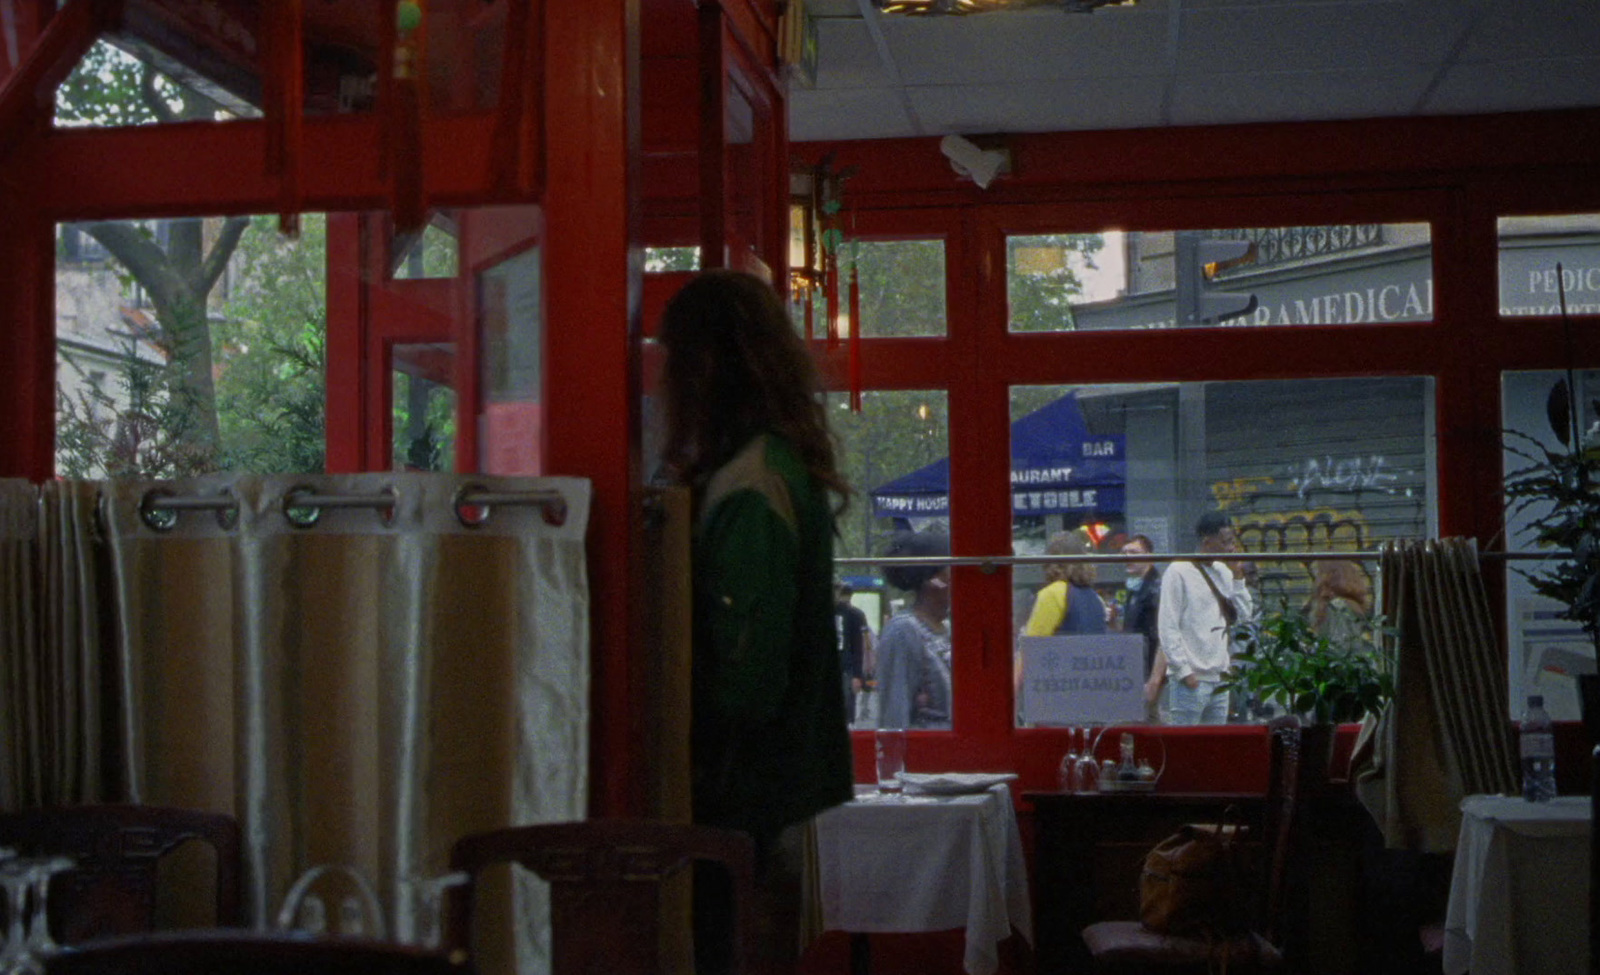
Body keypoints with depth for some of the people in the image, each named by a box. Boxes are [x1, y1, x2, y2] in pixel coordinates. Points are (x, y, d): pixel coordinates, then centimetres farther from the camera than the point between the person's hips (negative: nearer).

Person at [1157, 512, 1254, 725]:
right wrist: (1183, 670, -15)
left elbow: (1245, 614, 9)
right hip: (1192, 679, -7)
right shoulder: (1179, 572, -7)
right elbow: (1168, 627, -10)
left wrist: (1238, 577, 2)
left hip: (1220, 676, 7)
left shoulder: (1224, 571, 13)